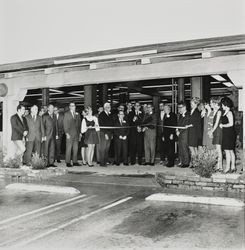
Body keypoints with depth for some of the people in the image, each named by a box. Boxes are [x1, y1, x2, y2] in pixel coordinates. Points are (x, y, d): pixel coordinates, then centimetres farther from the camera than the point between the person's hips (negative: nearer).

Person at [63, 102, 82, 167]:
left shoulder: (77, 114, 16)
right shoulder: (66, 114, 2)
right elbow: (65, 124, -2)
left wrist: (80, 132, 7)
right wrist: (67, 133, -10)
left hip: (76, 133, 5)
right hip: (70, 134, -4)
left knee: (76, 148, 4)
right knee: (68, 148, -4)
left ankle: (75, 162, 10)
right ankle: (68, 162, 0)